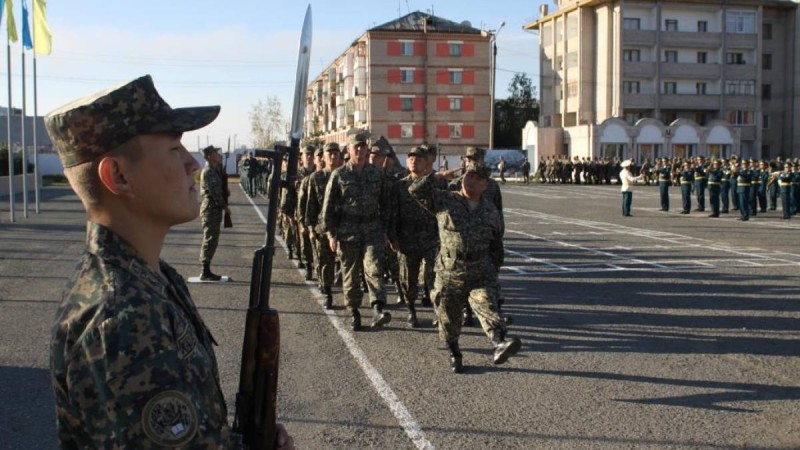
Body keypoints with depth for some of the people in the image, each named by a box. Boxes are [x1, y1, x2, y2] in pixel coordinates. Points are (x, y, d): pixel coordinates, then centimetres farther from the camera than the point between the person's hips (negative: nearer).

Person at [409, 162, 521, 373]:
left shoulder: (491, 211, 8)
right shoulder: (444, 201, 2)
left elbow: (496, 245, 18)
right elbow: (416, 190, -8)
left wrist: (493, 267, 19)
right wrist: (439, 176, -6)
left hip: (481, 275, 0)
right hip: (449, 274, 0)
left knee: (487, 306, -23)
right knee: (449, 318, 11)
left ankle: (499, 344, -43)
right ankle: (455, 355, 33)